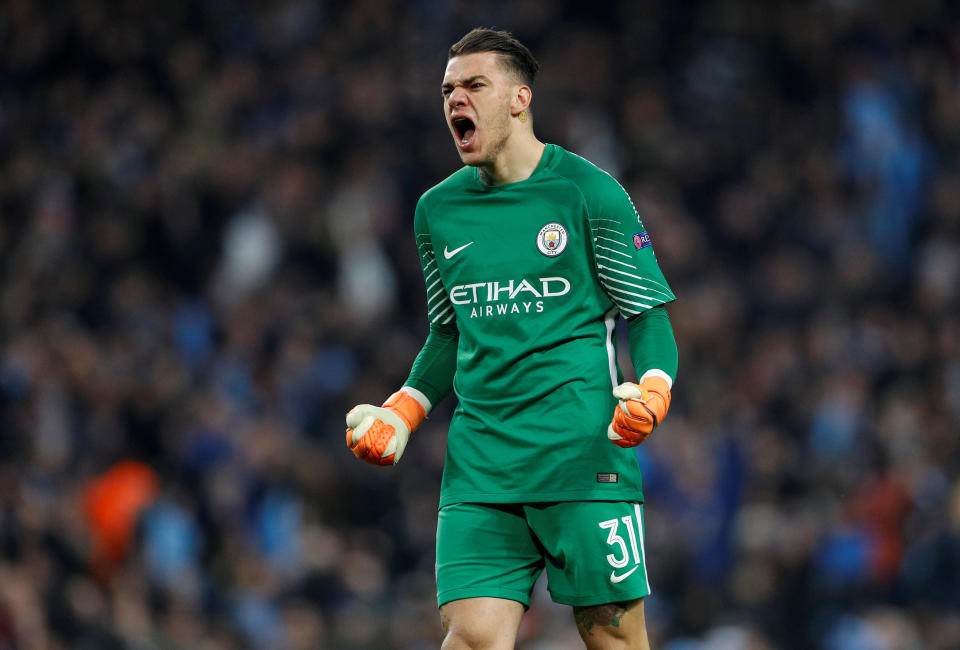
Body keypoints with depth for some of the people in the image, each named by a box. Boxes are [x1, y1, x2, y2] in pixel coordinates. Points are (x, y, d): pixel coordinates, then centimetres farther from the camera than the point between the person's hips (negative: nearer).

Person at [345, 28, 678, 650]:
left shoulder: (589, 192, -1)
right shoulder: (437, 211, 14)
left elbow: (648, 315, 1)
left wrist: (650, 395, -17)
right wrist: (399, 413, 11)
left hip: (585, 456, -4)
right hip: (478, 468, 4)